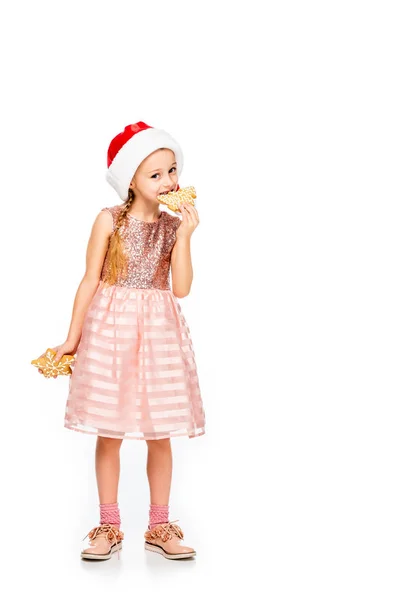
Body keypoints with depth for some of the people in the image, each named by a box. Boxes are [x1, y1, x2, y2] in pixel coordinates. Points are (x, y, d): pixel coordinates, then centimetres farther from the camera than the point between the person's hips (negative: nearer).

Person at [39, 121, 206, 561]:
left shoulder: (174, 224, 2)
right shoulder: (109, 220, -5)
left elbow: (180, 288, -6)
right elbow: (91, 280, -3)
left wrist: (184, 235, -14)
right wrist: (73, 338, -2)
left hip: (158, 333, 2)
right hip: (111, 329, -2)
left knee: (160, 435, 7)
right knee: (109, 434, 4)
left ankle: (159, 527, 21)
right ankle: (109, 528, 19)